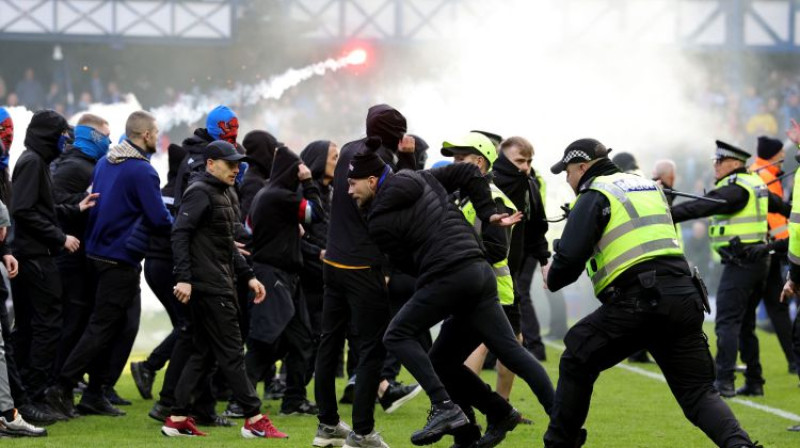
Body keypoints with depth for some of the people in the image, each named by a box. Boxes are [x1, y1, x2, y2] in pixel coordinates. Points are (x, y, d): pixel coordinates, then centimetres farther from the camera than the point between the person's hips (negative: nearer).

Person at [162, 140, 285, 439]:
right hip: (208, 286, -10)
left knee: (204, 353, 10)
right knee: (231, 352, -6)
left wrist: (248, 277, 19)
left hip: (220, 284, 10)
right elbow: (180, 233, -20)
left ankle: (178, 419, 12)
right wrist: (183, 278, -27)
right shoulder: (200, 192, -11)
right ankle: (254, 419, -3)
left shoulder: (221, 194, 20)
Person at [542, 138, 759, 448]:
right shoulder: (648, 186, 24)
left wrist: (552, 279, 15)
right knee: (698, 391, 6)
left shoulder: (594, 196, 2)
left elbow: (570, 259, -7)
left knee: (576, 364, 15)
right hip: (685, 295, 6)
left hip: (637, 298, -6)